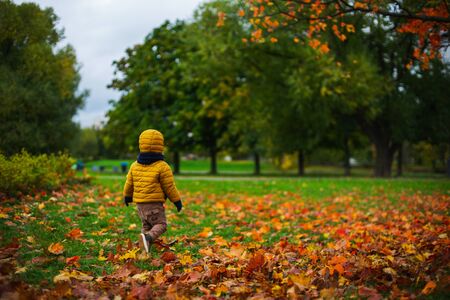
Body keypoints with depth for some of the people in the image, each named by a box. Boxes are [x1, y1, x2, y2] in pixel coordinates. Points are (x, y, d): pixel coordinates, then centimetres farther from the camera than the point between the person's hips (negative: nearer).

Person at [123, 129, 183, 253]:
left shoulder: (134, 166, 6)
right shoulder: (162, 167, -11)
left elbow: (129, 183, 16)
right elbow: (169, 187, -7)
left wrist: (127, 196, 34)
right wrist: (177, 201, 5)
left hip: (140, 203, 6)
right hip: (155, 203, -6)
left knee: (146, 225, 18)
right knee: (160, 224, -2)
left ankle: (143, 247, 8)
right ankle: (148, 237, -29)